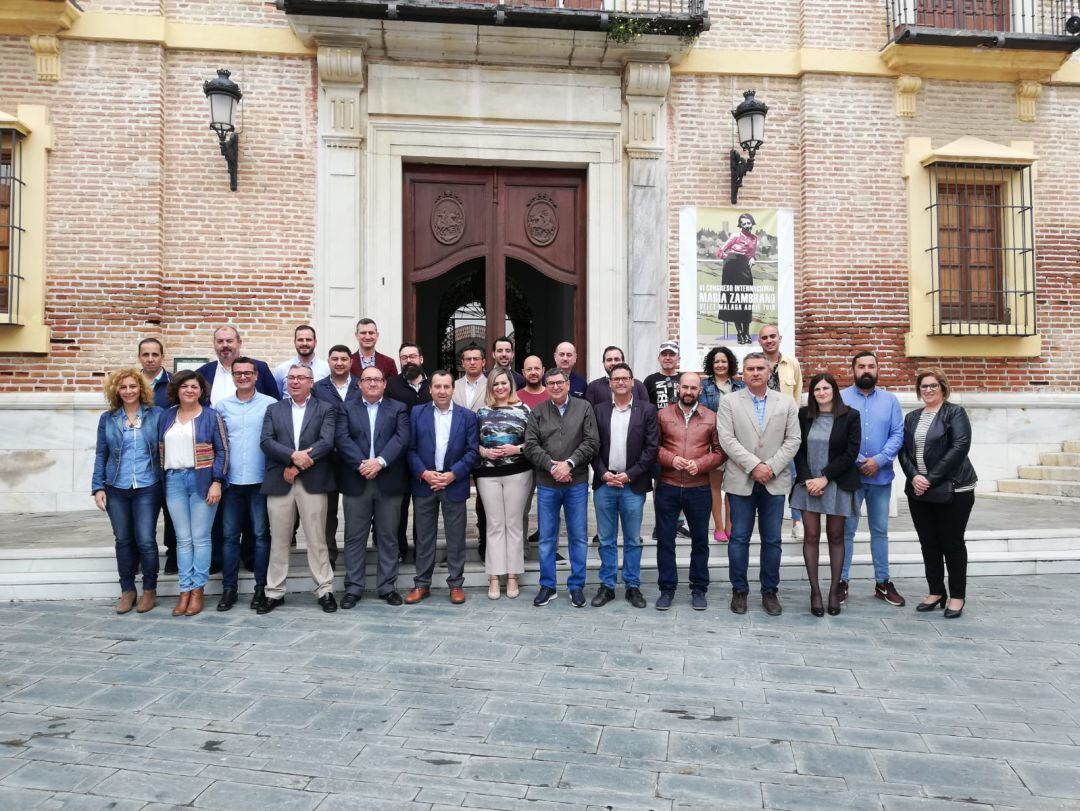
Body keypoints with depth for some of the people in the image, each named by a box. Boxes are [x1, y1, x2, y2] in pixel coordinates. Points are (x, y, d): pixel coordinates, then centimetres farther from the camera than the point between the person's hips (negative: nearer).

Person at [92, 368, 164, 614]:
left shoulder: (156, 415, 0)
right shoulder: (107, 419, 6)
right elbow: (100, 454, 8)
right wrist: (98, 487, 2)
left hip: (147, 488, -2)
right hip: (116, 489, 3)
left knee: (145, 540, -4)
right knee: (123, 540, 9)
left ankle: (150, 590, 13)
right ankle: (127, 590, 22)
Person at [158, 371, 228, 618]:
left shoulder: (211, 416, 1)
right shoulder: (167, 416, 12)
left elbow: (222, 451, -3)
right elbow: (160, 449, 15)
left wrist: (217, 482, -10)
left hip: (202, 480, -3)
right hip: (174, 481, 4)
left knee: (200, 538, -1)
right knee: (183, 539, 5)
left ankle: (198, 591, 7)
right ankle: (185, 591, 10)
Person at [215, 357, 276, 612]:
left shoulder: (270, 404, -1)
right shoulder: (222, 406, 7)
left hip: (261, 480, -2)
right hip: (231, 481, 2)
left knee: (261, 534, 4)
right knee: (229, 535, 7)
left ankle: (262, 587, 14)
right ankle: (229, 588, 16)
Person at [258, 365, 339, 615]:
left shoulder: (326, 409, 6)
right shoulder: (274, 409, 14)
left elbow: (327, 442, -8)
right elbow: (266, 442, 0)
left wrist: (297, 467, -13)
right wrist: (293, 456, -16)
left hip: (313, 482, -2)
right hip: (278, 482, 2)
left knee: (317, 540, 1)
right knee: (279, 541, 9)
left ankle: (325, 590, 10)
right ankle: (274, 592, 18)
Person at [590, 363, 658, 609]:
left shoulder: (646, 410, 1)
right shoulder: (599, 410, 6)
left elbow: (651, 447, -4)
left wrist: (629, 475, -10)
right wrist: (603, 474, -8)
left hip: (633, 484, -1)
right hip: (604, 482, 2)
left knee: (633, 540, 7)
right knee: (606, 539, 8)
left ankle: (633, 586, 18)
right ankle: (607, 586, 17)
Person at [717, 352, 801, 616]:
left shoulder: (786, 403, 7)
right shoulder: (729, 402, 1)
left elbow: (793, 440, 2)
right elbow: (727, 439, -7)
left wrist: (771, 467, -10)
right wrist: (754, 466, -15)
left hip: (775, 482, 2)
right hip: (741, 481, -1)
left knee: (772, 540, 8)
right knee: (739, 539, 4)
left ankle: (770, 591, 20)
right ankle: (739, 590, 16)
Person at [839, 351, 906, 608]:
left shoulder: (890, 400, 7)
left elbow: (897, 434, 0)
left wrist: (879, 460, -14)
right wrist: (858, 462, -15)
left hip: (881, 476, 3)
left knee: (880, 530, 12)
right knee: (846, 530, 3)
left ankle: (883, 582, 22)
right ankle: (842, 582, 11)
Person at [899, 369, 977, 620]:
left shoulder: (955, 413, -3)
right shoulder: (911, 417, 13)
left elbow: (960, 447, -14)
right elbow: (903, 450, 7)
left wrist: (932, 478, -17)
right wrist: (914, 476, -11)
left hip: (952, 490, -5)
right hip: (918, 491, 5)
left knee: (952, 543, 2)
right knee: (928, 543, 9)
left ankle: (957, 596, 13)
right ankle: (936, 592, 21)